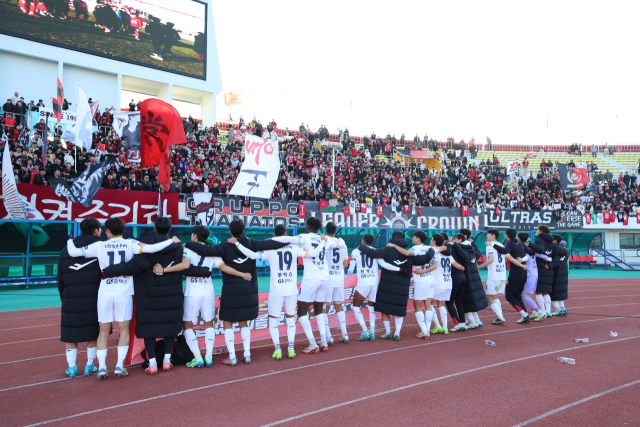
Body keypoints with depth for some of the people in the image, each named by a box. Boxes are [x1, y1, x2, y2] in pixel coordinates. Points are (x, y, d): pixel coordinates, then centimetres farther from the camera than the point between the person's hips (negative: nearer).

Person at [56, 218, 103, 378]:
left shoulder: (66, 250, 10)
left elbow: (60, 279, 12)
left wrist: (64, 298, 20)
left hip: (71, 300, 2)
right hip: (95, 299, -2)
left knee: (69, 333, 12)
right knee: (93, 332, 11)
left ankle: (71, 367, 12)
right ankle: (89, 366, 14)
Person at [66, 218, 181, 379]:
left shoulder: (100, 246, 2)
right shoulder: (130, 244, -1)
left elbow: (73, 252, 4)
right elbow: (151, 249, -14)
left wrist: (70, 242, 26)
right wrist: (171, 241, -3)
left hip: (105, 293, 1)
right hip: (124, 293, -1)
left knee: (103, 331, 11)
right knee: (124, 329, 10)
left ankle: (101, 367, 7)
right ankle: (119, 366, 7)